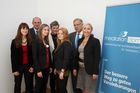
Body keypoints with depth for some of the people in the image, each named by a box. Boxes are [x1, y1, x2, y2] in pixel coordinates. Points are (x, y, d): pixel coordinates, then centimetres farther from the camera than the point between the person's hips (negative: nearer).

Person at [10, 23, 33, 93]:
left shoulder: (30, 41, 0)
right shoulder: (15, 42, -6)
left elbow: (32, 55, 2)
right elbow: (13, 56, -6)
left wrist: (32, 66, -6)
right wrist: (14, 69, -8)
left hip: (28, 66, 2)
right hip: (19, 66, -1)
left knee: (28, 84, 11)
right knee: (17, 85, 10)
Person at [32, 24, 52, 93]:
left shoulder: (46, 41, 10)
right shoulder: (36, 42, -10)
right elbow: (35, 57, -14)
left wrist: (50, 66, 10)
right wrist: (38, 70, -17)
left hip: (46, 68, 6)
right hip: (40, 68, -6)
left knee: (44, 86, 15)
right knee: (38, 87, 6)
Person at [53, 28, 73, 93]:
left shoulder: (66, 44, -15)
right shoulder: (60, 44, 12)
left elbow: (66, 58, -21)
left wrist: (62, 71, -23)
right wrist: (56, 68, 13)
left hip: (63, 71, -9)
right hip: (58, 70, 9)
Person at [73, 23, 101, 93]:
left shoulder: (95, 41, -10)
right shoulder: (80, 40, 9)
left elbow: (97, 58, -12)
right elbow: (77, 55, 12)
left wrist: (95, 72, -15)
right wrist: (75, 68, 9)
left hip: (89, 69, -6)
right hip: (80, 68, 6)